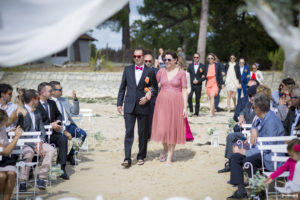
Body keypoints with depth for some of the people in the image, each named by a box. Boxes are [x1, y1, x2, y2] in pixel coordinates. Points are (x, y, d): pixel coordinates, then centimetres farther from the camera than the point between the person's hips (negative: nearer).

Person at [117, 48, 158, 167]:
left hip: (143, 107, -1)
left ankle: (141, 157, 21)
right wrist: (119, 103, 7)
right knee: (129, 132, -6)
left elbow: (155, 89, 7)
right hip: (129, 107, 1)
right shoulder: (128, 70, 8)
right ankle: (127, 159, -6)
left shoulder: (150, 72, 1)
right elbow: (122, 88, 12)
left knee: (143, 133, 7)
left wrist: (147, 98, -10)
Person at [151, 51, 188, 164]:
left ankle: (170, 156, 13)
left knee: (173, 129, 2)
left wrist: (185, 107, -7)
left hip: (176, 103, -2)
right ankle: (165, 149, 30)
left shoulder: (181, 73, -1)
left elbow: (184, 91, -2)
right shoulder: (161, 72, 7)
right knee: (162, 128, 0)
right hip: (162, 102, 2)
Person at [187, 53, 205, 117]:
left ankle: (196, 113, 11)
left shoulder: (202, 66, 5)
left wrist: (198, 81, -11)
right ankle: (191, 111, -4)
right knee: (189, 97, -20)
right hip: (191, 84, 1)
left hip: (198, 85, 0)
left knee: (197, 99, 2)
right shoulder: (190, 65, 11)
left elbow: (204, 76, 2)